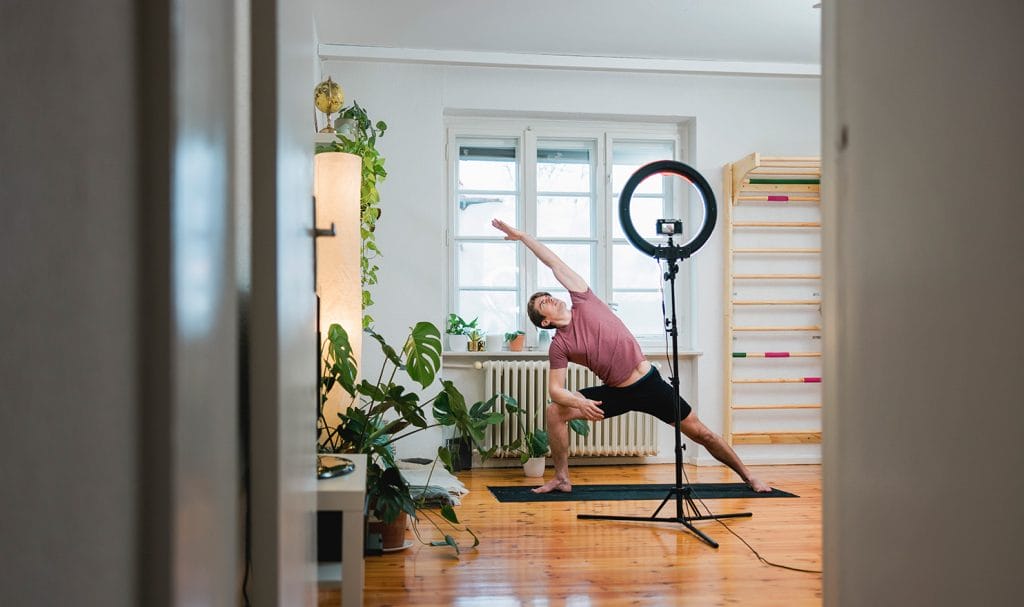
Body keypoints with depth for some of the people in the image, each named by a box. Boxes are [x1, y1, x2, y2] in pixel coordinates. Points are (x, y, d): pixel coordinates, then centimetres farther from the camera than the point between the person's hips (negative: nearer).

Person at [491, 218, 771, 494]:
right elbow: (555, 390, -6)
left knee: (700, 433, 3)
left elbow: (555, 263, -1)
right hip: (616, 394, 1)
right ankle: (561, 479, 0)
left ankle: (748, 476, 19)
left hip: (650, 382, -1)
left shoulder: (583, 302, -2)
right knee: (555, 412, -12)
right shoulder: (559, 346, -2)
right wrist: (578, 402, -27)